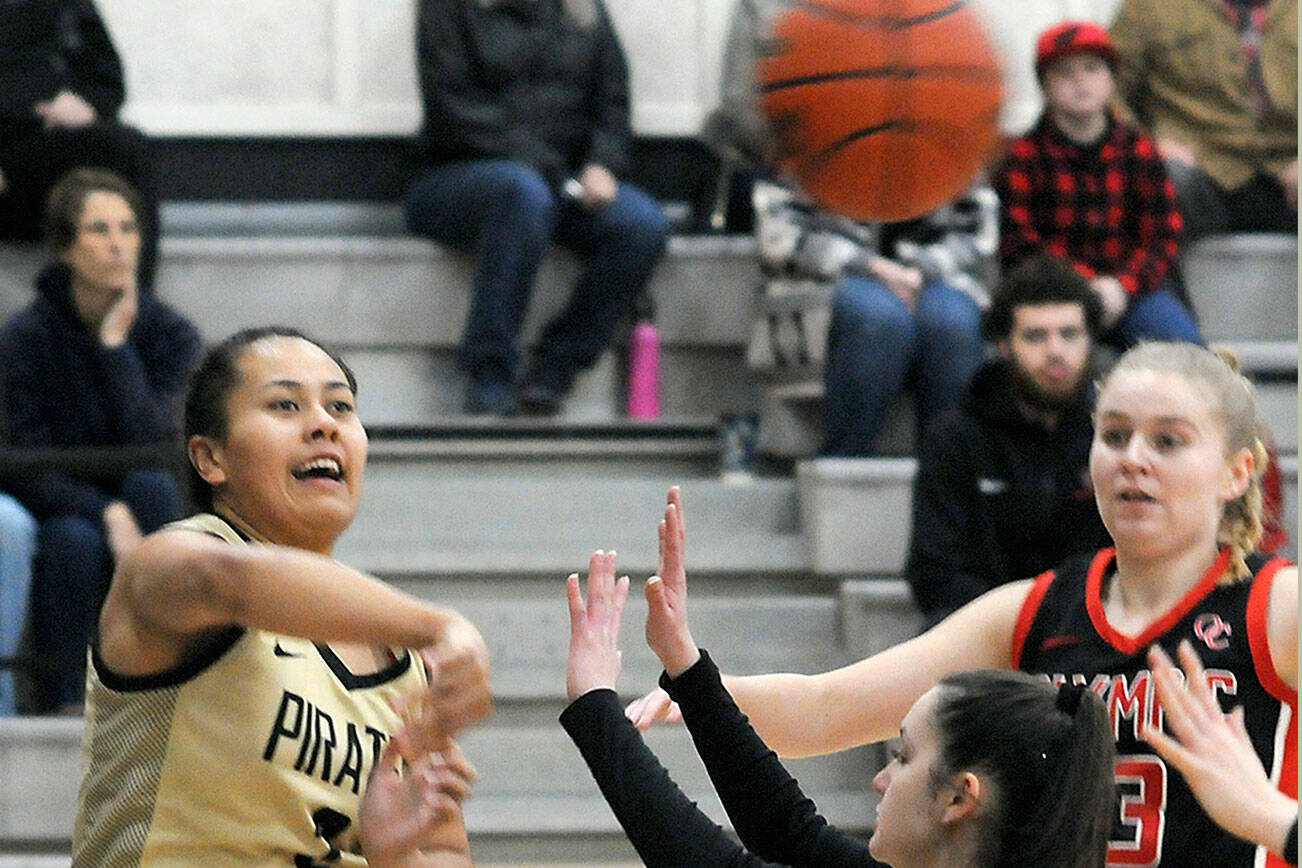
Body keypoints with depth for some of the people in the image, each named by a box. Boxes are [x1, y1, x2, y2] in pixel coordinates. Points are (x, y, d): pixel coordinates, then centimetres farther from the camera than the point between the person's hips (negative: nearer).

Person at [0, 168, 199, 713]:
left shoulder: (170, 334, -6)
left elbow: (149, 444, -20)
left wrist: (116, 345, -22)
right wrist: (104, 513, -29)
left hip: (135, 522, 2)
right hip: (54, 512, -2)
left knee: (153, 485, -30)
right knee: (75, 540, -35)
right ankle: (62, 703, -23)